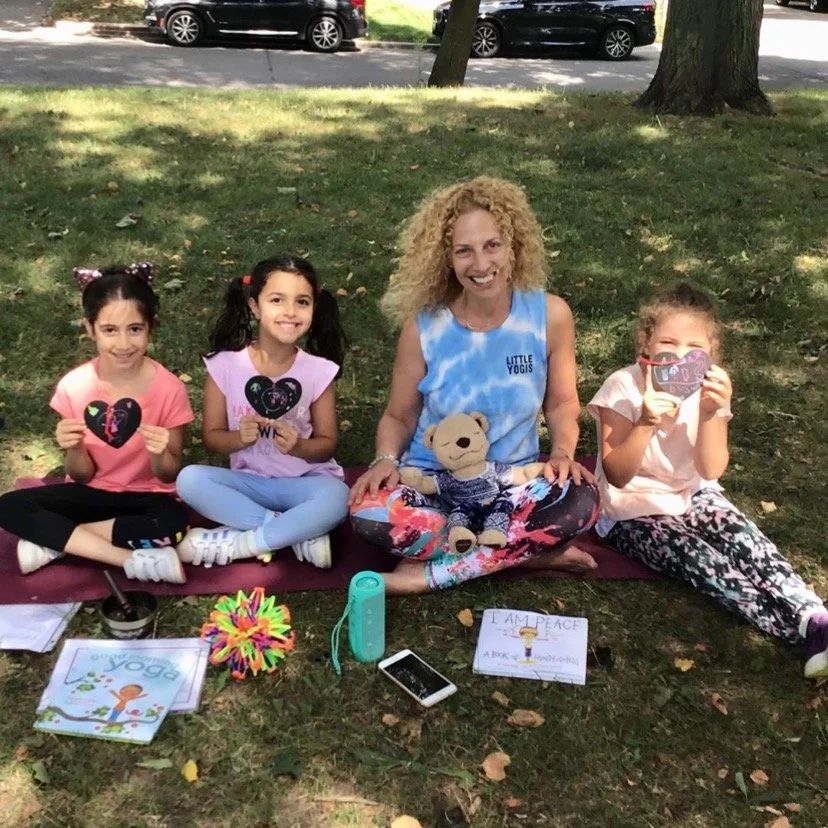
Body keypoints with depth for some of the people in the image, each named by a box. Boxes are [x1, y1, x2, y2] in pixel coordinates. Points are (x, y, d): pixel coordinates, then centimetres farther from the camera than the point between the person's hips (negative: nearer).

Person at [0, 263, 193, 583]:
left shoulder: (169, 388, -17)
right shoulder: (74, 386, -12)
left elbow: (168, 475, -8)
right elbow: (82, 476, -5)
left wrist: (160, 454, -30)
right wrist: (74, 450, -27)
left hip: (146, 497, -2)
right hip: (92, 493, 3)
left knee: (173, 521, -35)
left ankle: (53, 542, -19)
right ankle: (134, 561, -25)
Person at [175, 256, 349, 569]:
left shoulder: (318, 371, -9)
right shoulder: (225, 366, -9)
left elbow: (327, 445, -2)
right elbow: (212, 437, -1)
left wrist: (298, 446, -24)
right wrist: (239, 438, -23)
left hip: (305, 483, -1)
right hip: (250, 483, 2)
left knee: (336, 498, -34)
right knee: (189, 479, -25)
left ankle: (234, 543, -18)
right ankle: (299, 531, -20)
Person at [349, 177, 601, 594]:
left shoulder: (549, 314, -10)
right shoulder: (424, 327, -12)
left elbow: (561, 402, 5)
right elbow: (399, 417, 2)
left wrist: (562, 453, -14)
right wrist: (386, 459, -19)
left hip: (513, 481, 1)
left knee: (581, 500, -31)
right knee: (367, 511, -32)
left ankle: (433, 572, -18)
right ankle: (526, 551, -17)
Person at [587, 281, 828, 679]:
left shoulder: (709, 389, -8)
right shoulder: (623, 388, -19)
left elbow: (710, 471, -15)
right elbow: (617, 476, -21)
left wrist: (710, 414, -31)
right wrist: (646, 424, -37)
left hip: (691, 496, 4)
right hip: (632, 511, -4)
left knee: (746, 541, -22)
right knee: (706, 563, -23)